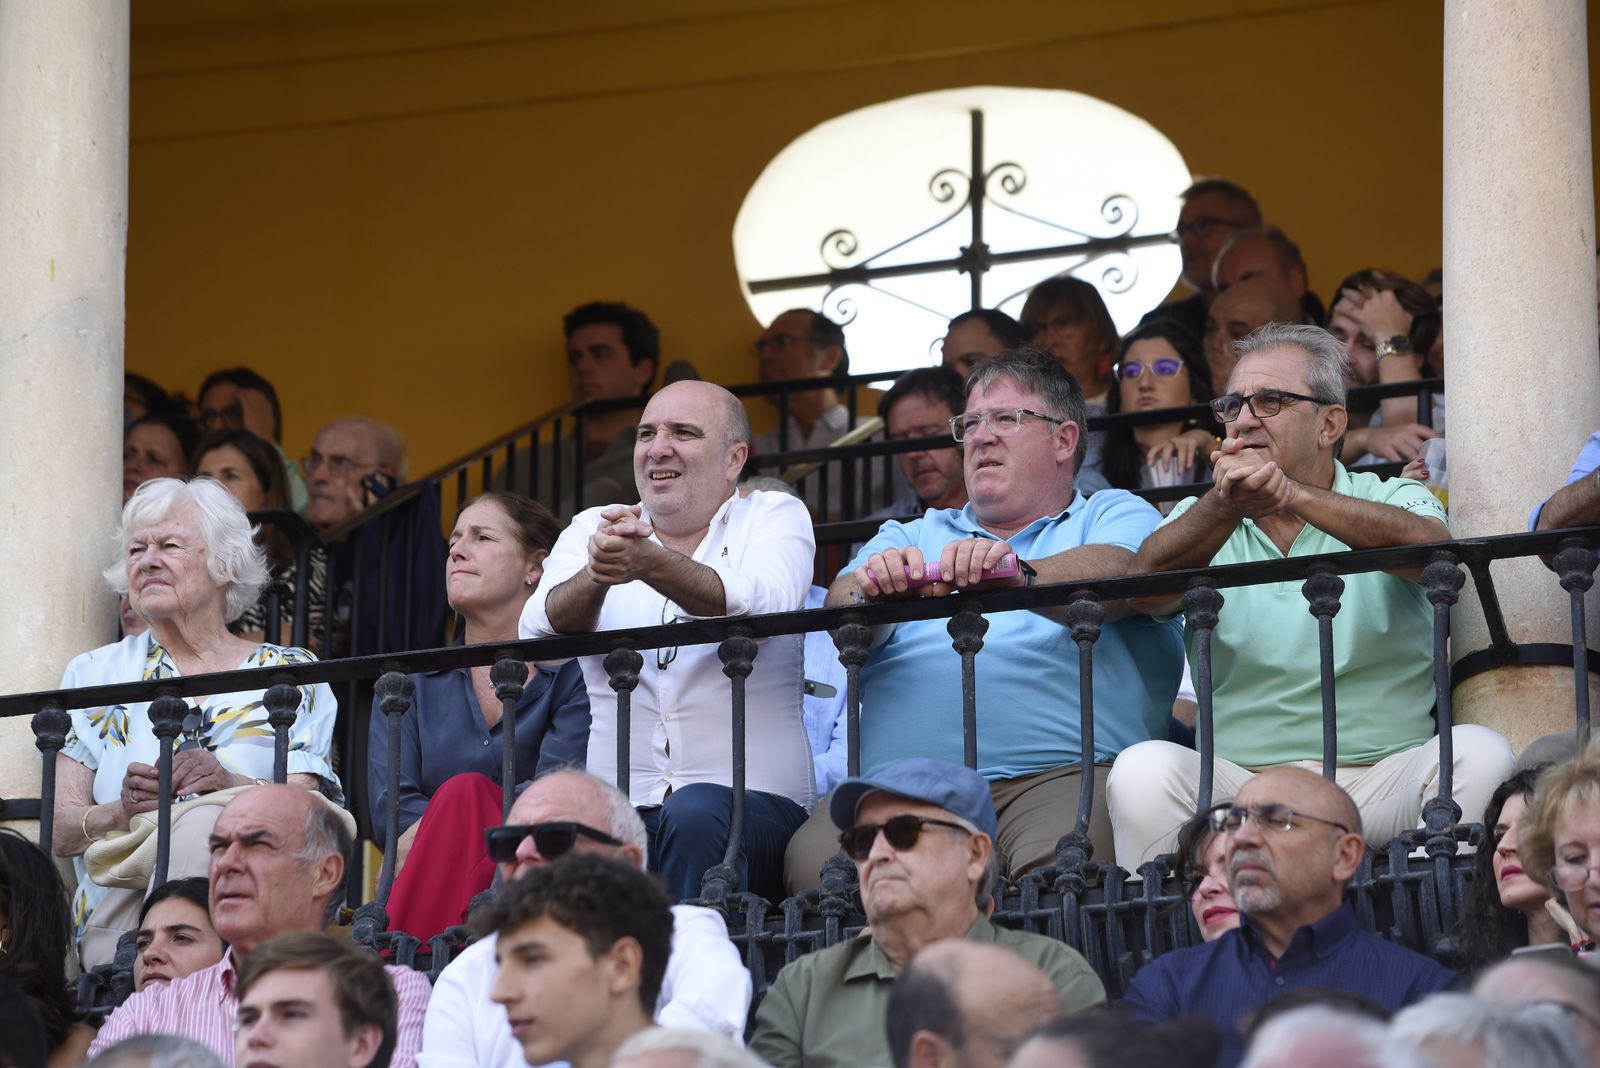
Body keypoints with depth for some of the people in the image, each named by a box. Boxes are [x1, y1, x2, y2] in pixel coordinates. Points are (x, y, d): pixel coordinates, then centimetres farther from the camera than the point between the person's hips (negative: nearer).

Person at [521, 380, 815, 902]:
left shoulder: (775, 516, 10)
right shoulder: (592, 528, 16)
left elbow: (763, 606, -14)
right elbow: (540, 634, -3)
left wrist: (649, 564, -31)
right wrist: (596, 575, -26)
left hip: (755, 800, -1)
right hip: (618, 807, 2)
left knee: (694, 814, -35)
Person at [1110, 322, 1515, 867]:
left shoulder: (1391, 499, 9)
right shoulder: (1201, 520, 13)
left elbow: (1428, 546, -16)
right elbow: (1149, 583, -10)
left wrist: (1291, 495, -32)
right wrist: (1226, 505, -30)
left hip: (1385, 779, 0)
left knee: (1478, 754, -28)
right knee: (1144, 769, -28)